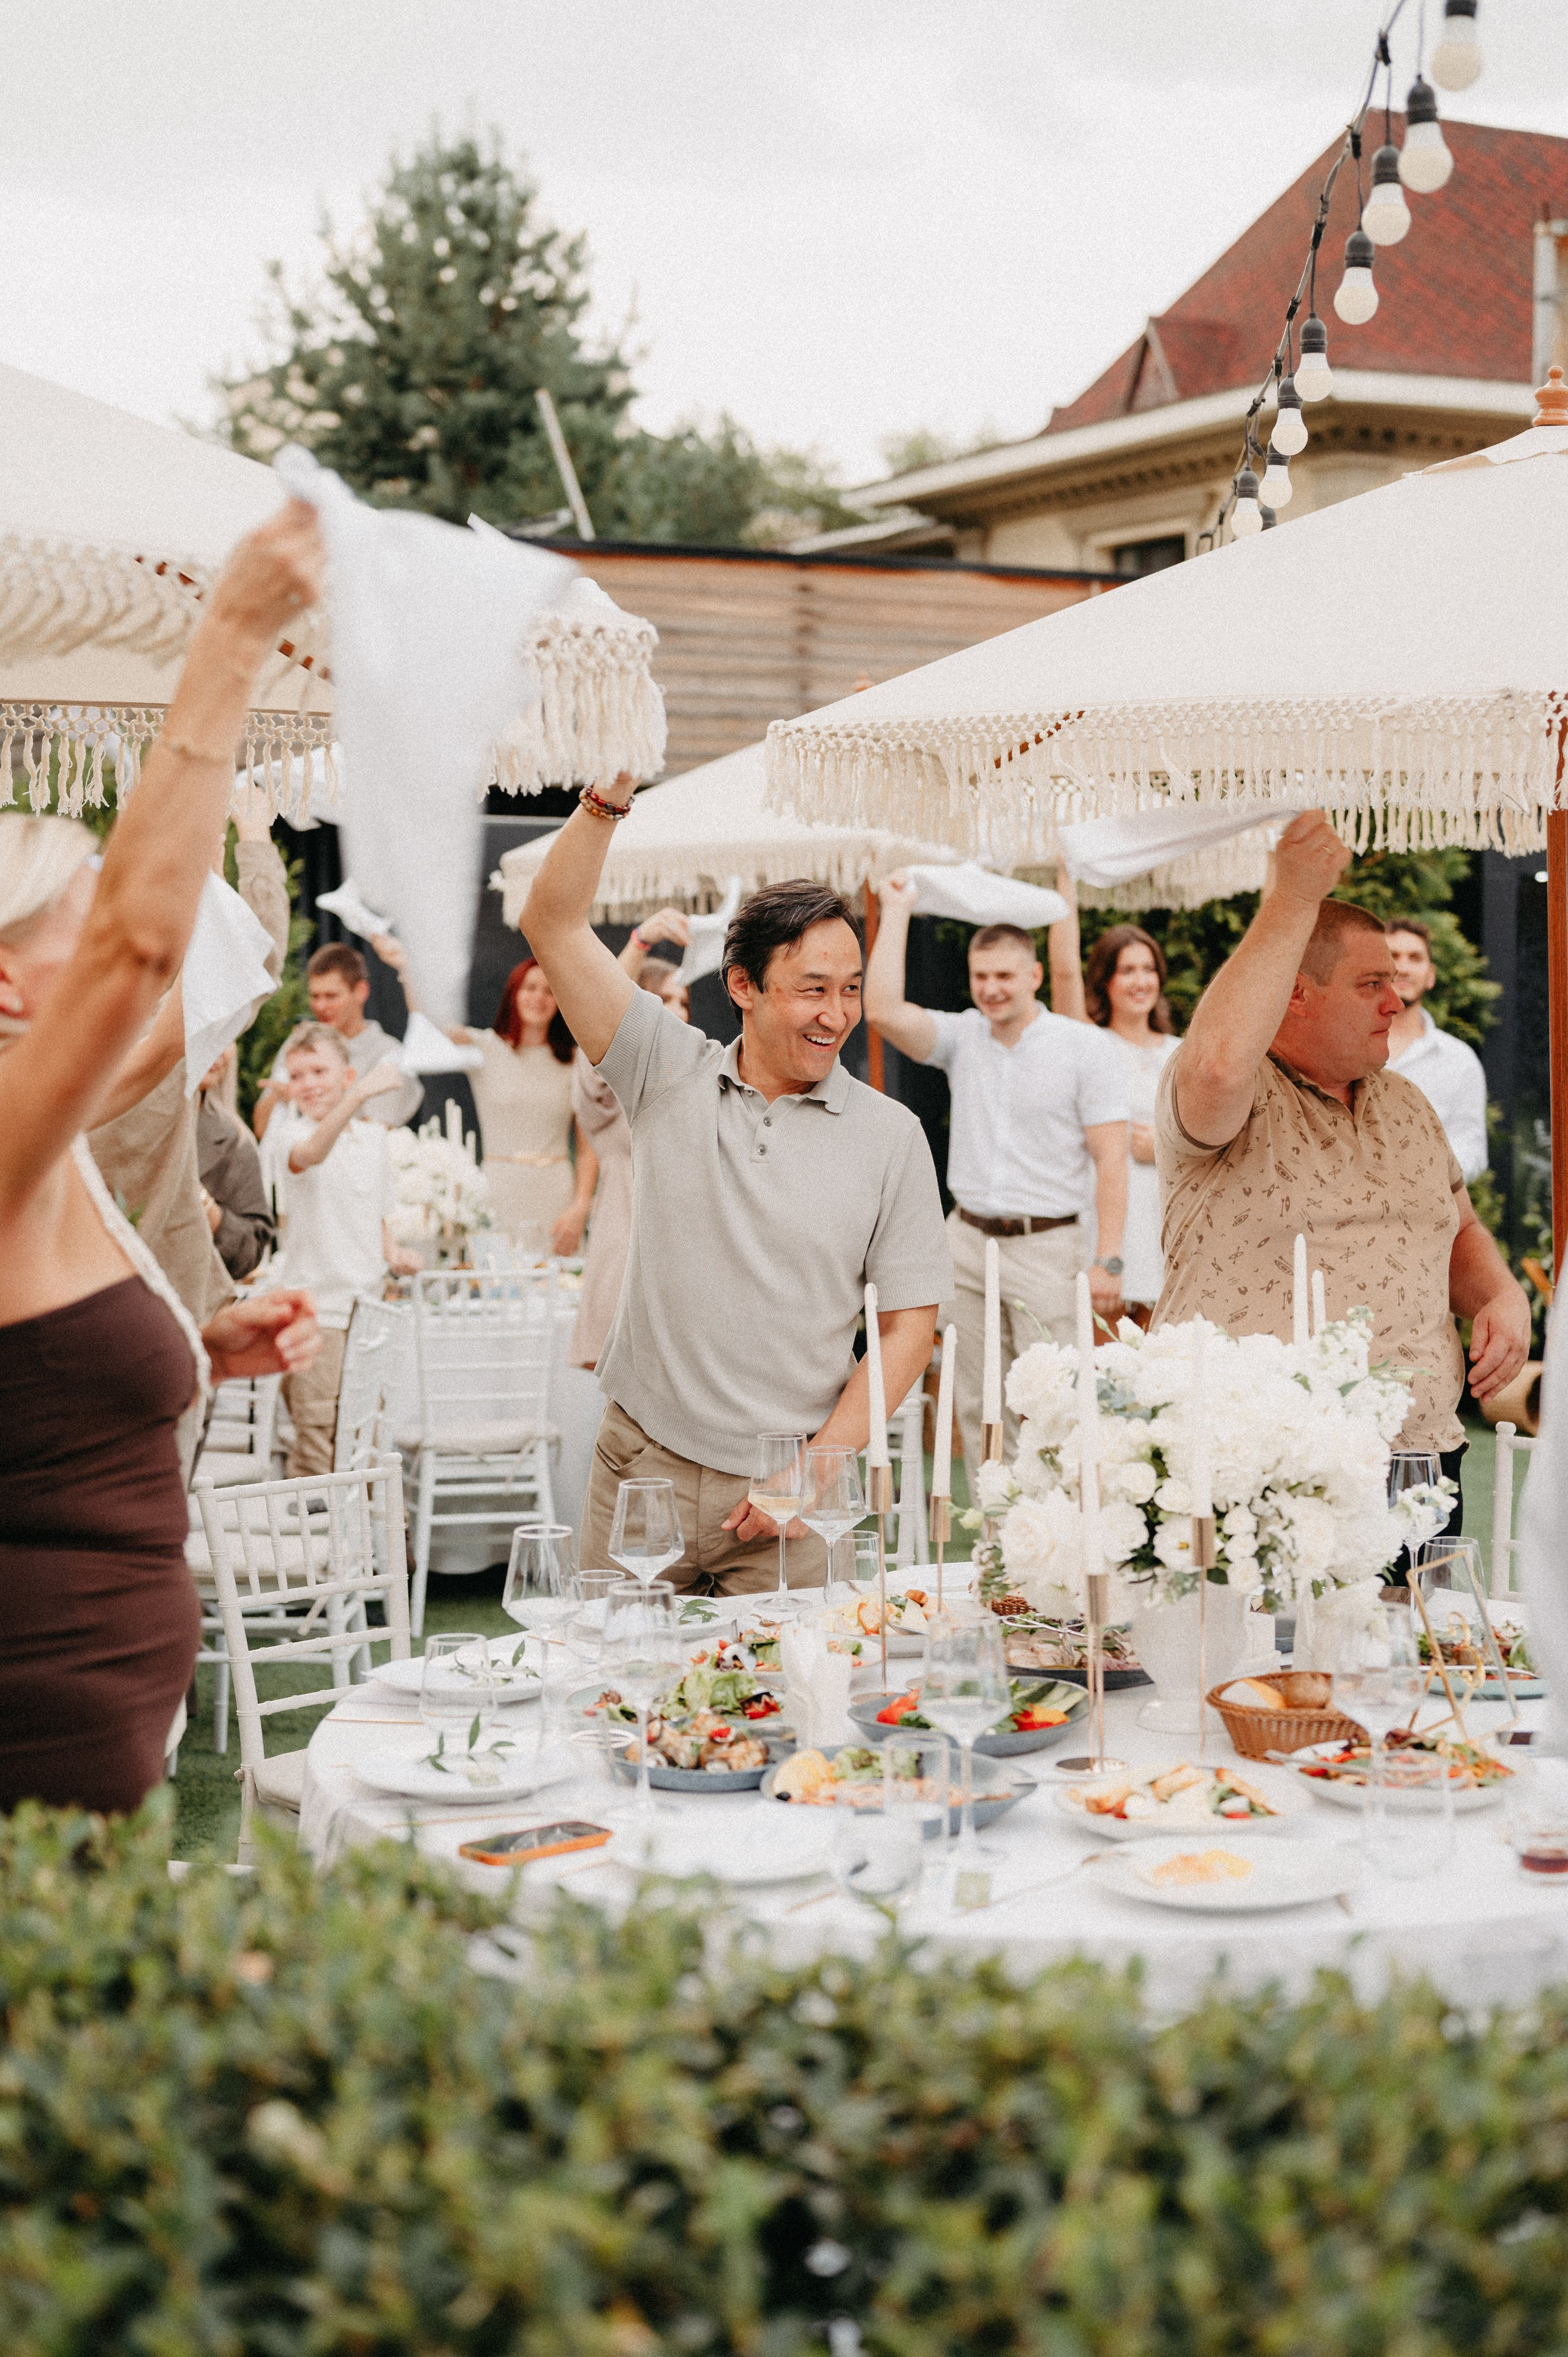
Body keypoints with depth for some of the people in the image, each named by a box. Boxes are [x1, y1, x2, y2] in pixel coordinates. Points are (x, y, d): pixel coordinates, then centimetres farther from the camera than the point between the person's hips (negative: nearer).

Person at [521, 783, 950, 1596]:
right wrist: (609, 792, -15)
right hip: (643, 1467, 1)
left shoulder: (890, 1135, 1)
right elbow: (552, 923, -3)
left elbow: (907, 1327, 1)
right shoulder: (671, 1076, 3)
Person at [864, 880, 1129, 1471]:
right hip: (968, 1240, 5)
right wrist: (896, 912, -1)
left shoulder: (1085, 1047, -3)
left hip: (1046, 1246, -4)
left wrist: (1108, 1260, -13)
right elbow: (883, 1010, -6)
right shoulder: (962, 1036, 8)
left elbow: (1110, 1158, -6)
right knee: (975, 1405, 7)